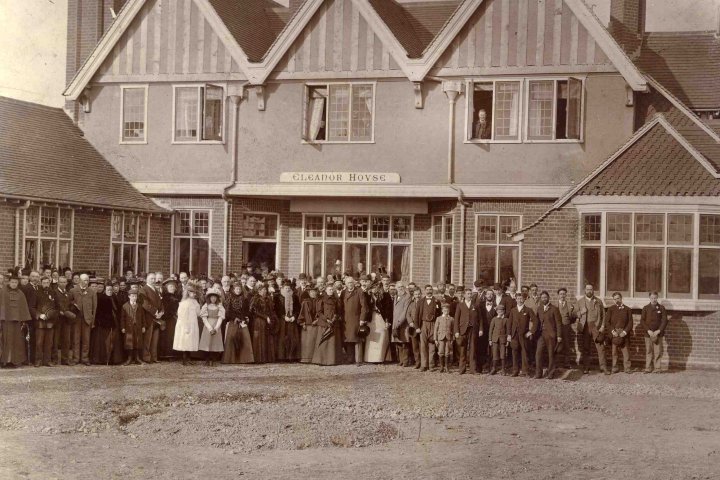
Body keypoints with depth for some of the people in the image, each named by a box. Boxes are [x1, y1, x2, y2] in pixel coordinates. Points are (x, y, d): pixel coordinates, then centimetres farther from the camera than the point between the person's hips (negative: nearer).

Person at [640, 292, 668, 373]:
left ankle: (657, 368, 3)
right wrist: (648, 330, -8)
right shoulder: (645, 308, 7)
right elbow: (642, 321, 4)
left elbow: (664, 321, 2)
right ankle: (648, 368, 4)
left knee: (658, 351, -3)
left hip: (658, 333, -1)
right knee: (648, 351, 1)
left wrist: (658, 331, -9)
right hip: (648, 333, 1)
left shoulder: (661, 308, 5)